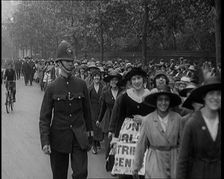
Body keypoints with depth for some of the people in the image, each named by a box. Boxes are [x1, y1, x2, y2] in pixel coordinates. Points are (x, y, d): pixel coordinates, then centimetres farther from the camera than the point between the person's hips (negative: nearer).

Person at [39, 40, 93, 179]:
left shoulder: (81, 85, 1)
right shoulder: (52, 88, -4)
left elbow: (87, 111, 9)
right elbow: (44, 117, -4)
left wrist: (89, 133, 11)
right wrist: (45, 142, -13)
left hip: (79, 137, 1)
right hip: (59, 138, 0)